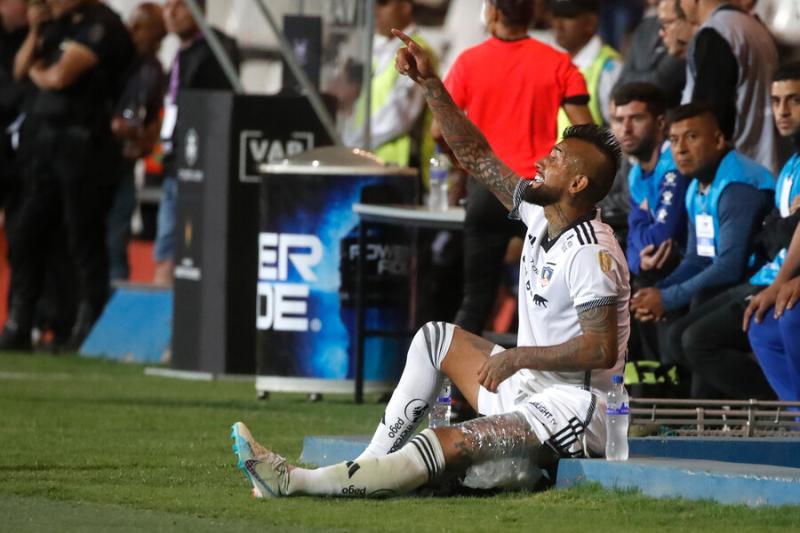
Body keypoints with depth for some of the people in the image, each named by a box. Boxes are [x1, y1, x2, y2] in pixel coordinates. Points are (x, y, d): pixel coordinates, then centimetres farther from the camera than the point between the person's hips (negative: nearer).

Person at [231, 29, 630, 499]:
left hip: (573, 409, -10)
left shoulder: (591, 254, -20)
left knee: (450, 444, -24)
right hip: (529, 387, 10)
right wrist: (430, 84, 6)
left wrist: (516, 357, -18)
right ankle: (372, 464, 1)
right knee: (436, 337, 13)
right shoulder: (540, 214, 8)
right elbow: (476, 155, 13)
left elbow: (602, 350, -27)